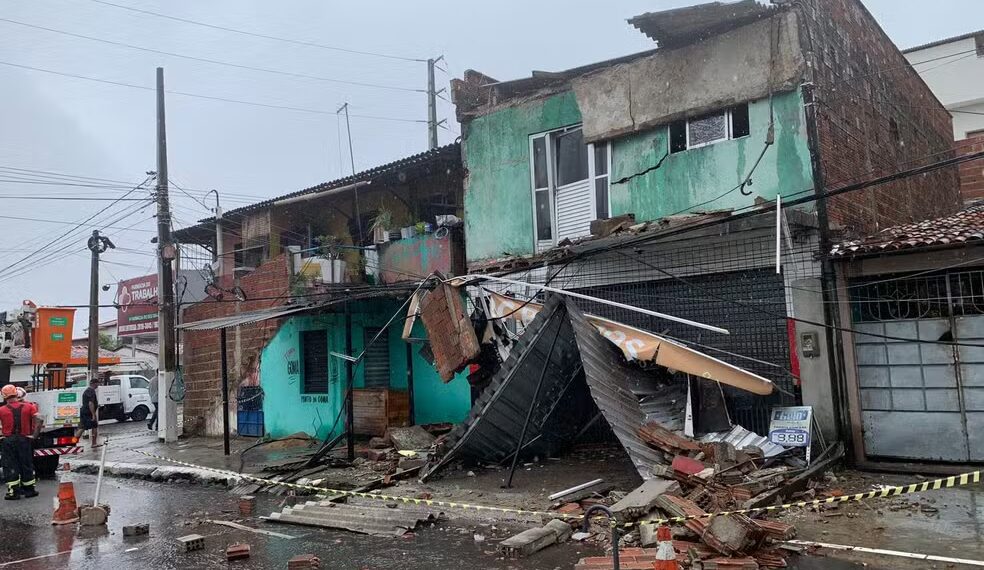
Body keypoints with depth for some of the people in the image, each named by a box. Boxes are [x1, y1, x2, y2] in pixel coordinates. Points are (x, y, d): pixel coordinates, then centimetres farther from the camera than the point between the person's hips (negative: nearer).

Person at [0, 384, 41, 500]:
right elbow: (38, 422, -7)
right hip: (24, 440, 2)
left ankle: (13, 492, 4)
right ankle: (29, 489, 19)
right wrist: (34, 436, -3)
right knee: (26, 465, 12)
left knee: (10, 466, 6)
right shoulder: (29, 407, 0)